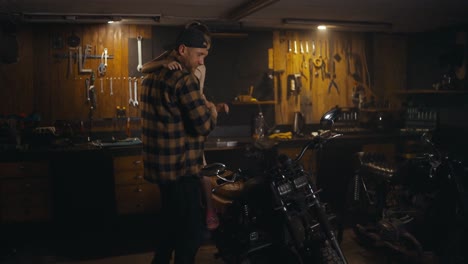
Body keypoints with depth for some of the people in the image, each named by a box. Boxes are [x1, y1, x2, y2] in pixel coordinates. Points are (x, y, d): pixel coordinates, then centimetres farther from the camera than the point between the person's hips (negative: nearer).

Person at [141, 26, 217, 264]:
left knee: (171, 223, 24)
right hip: (181, 167, -10)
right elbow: (204, 125, -19)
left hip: (161, 165, 10)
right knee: (190, 233, -1)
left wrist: (202, 107, 15)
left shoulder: (153, 75, 12)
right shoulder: (182, 79, -18)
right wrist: (211, 111, 1)